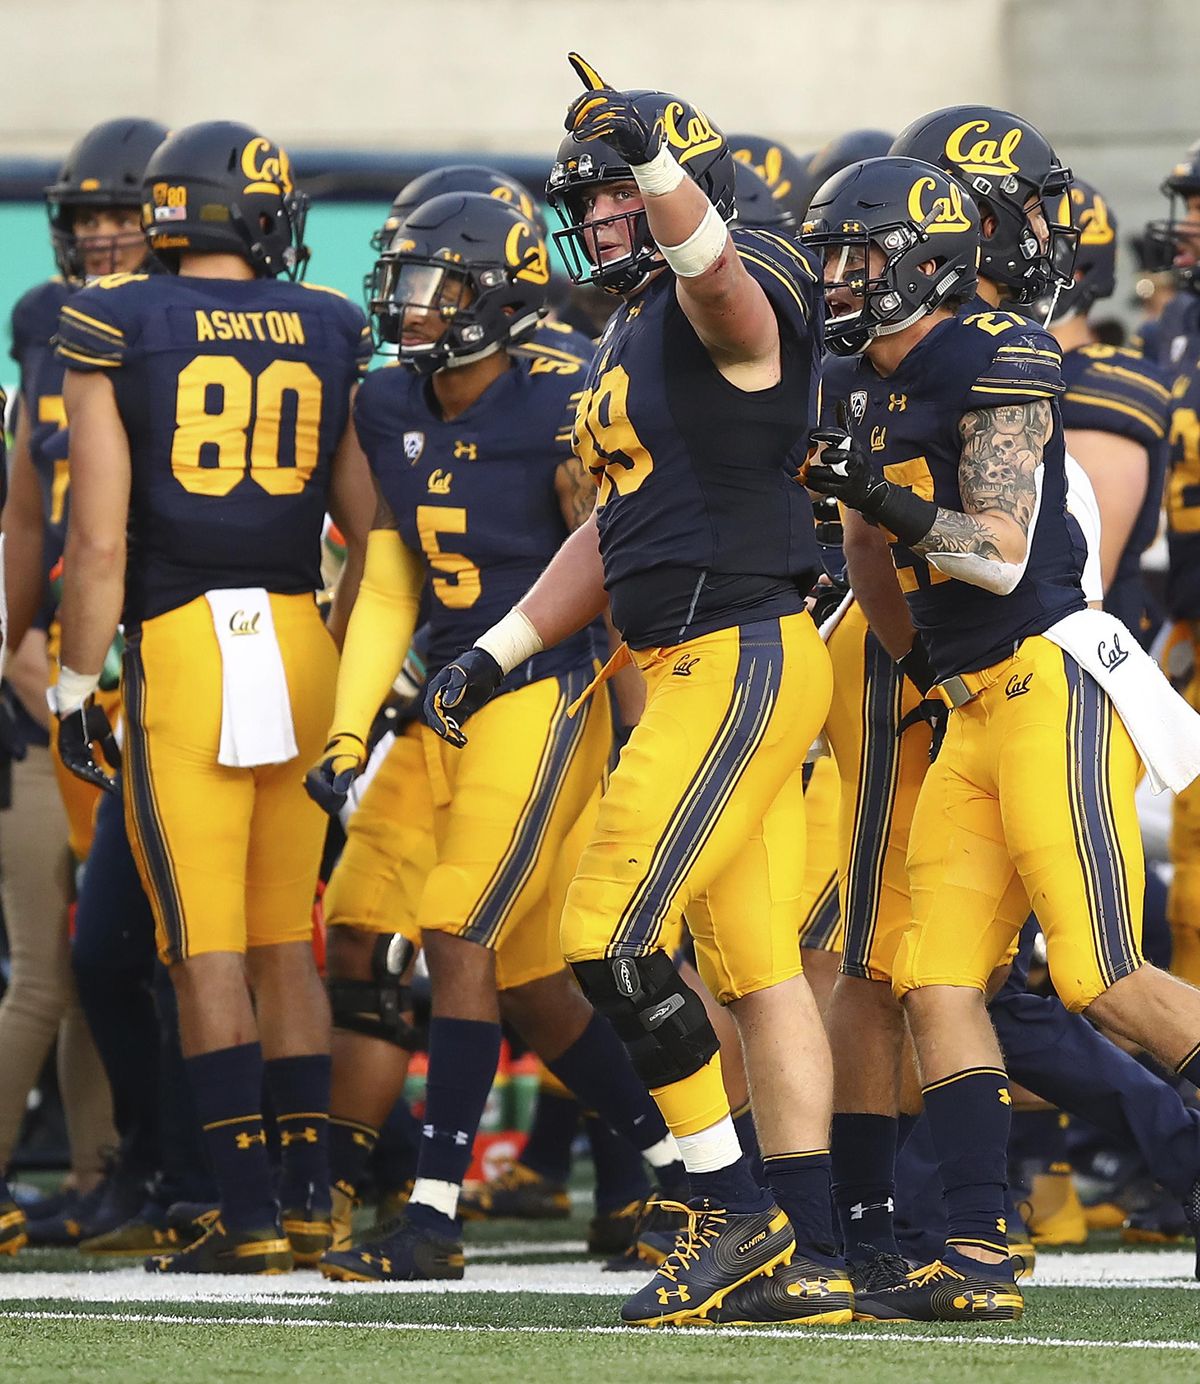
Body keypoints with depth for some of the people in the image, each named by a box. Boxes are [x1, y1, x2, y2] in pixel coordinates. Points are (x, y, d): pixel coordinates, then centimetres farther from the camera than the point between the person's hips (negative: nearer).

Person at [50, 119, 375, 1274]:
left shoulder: (113, 335, -4)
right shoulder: (328, 337, 7)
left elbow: (98, 543, -8)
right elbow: (369, 532, 9)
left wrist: (76, 690, 0)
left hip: (180, 647, -4)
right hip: (301, 642, 4)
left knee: (208, 952, -1)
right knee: (285, 945, 14)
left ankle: (251, 1216, -3)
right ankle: (307, 1195, 15)